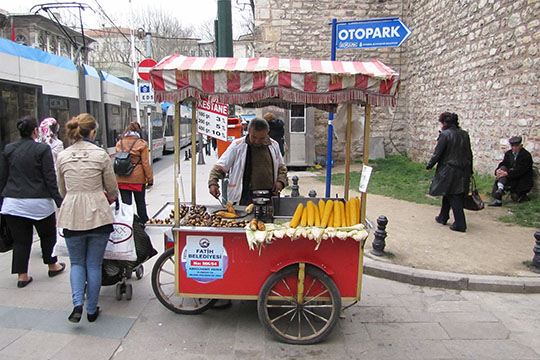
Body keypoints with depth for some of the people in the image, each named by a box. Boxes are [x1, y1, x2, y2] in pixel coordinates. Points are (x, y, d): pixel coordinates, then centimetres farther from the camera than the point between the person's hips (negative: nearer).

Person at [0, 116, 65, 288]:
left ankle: (22, 275, 14)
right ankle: (52, 266, 30)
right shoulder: (43, 149, -8)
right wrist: (59, 201, -6)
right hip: (38, 202, -3)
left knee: (20, 240, 11)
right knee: (48, 235, 16)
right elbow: (50, 178, -10)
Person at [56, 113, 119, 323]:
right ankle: (92, 310, 19)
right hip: (97, 215, -2)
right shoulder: (101, 155, -6)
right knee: (94, 264, 9)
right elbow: (112, 189, 2)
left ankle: (78, 303, 0)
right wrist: (113, 197, 25)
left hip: (72, 215, 2)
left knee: (77, 263, 17)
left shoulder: (62, 156, 4)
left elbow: (62, 190, 16)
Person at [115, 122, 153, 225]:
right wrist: (150, 178, -1)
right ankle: (143, 222, 26)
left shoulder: (119, 143, 2)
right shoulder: (141, 144, -9)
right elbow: (145, 163, -9)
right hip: (138, 179, -2)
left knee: (126, 203, 7)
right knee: (140, 202, 14)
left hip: (122, 179, 2)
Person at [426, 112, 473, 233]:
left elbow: (437, 153, -12)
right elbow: (469, 154, 12)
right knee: (448, 194, 20)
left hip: (449, 171, -7)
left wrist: (429, 165, 2)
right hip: (463, 171, 7)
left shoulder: (445, 134, -14)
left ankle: (460, 224, 3)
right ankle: (443, 218, 32)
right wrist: (469, 172, 20)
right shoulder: (464, 134, 8)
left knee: (453, 197, 1)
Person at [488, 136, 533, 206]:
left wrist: (506, 173, -32)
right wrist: (498, 170, -26)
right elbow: (504, 164, -3)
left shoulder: (526, 155, -12)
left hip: (523, 181, -7)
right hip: (512, 177, 7)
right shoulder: (508, 153, 7)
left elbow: (520, 171, -22)